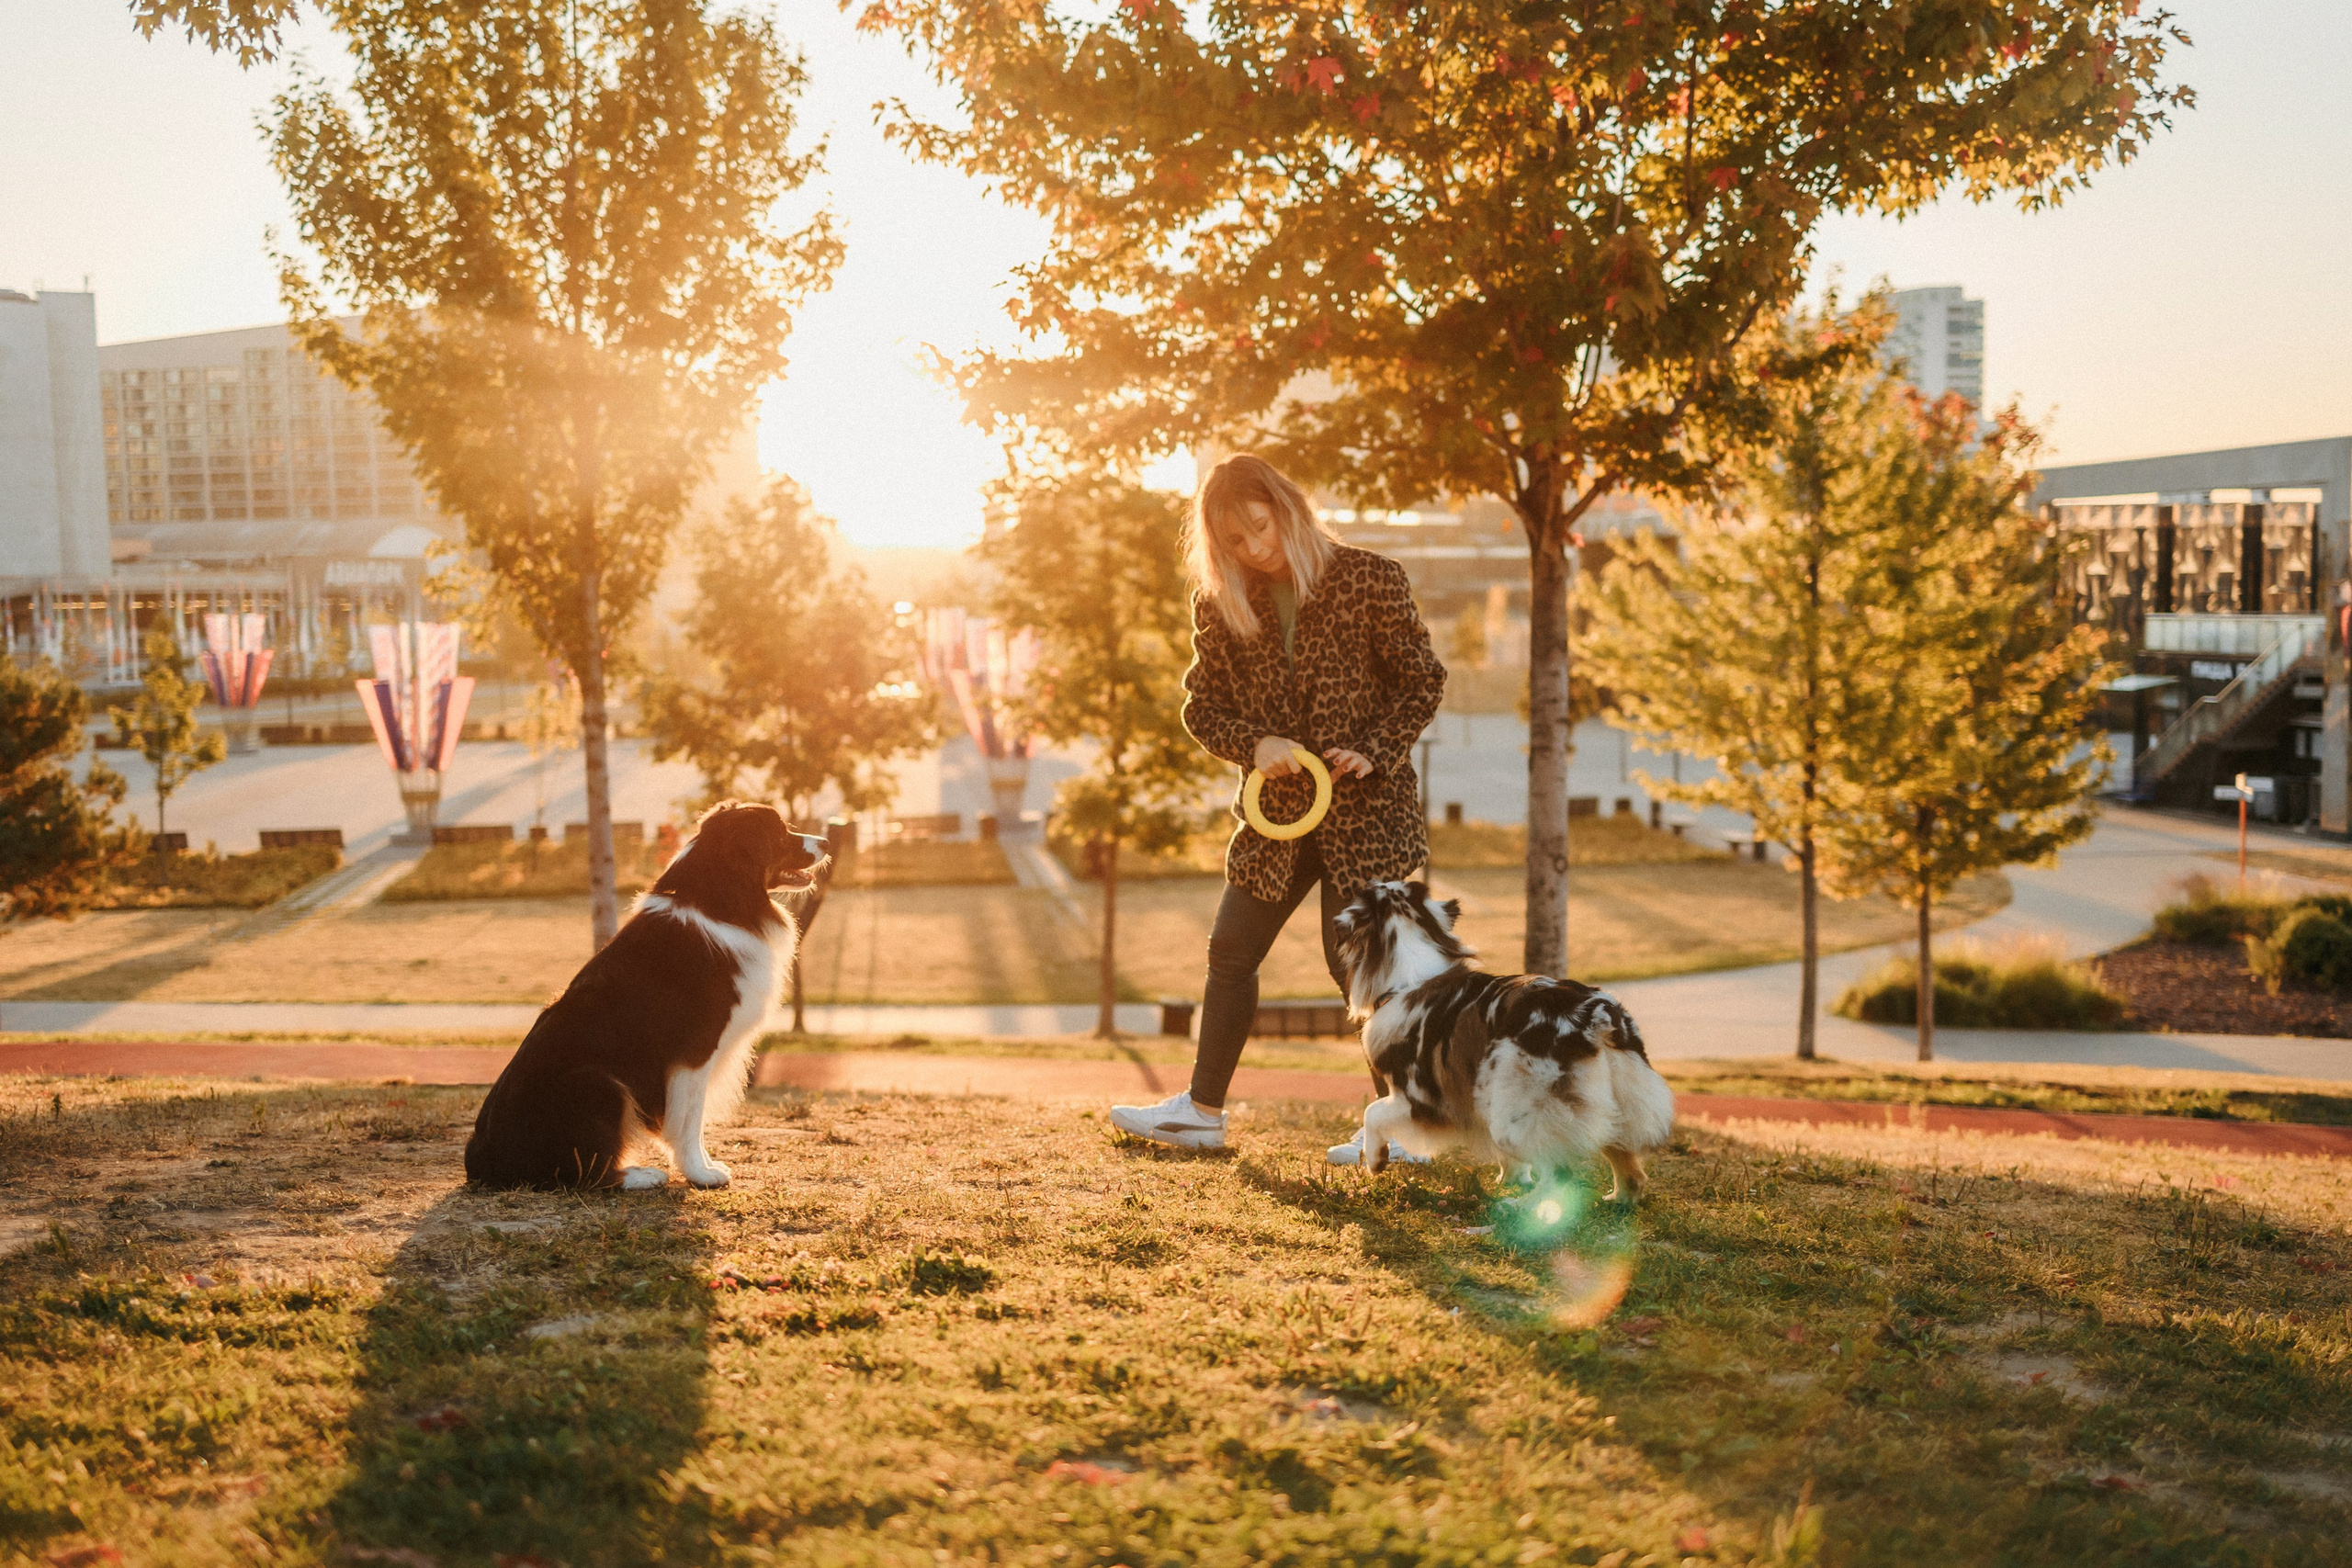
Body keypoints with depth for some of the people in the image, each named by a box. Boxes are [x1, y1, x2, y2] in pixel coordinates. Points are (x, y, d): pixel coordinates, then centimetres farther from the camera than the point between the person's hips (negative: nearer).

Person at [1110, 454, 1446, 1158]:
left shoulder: (1370, 580, -8)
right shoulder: (1221, 605, 2)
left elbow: (1423, 681, -2)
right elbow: (1202, 705, 6)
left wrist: (1374, 751, -16)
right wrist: (1254, 744, -13)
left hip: (1365, 808, -5)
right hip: (1278, 810, 5)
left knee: (1354, 958, -5)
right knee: (1230, 952, 10)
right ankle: (1202, 1110, 25)